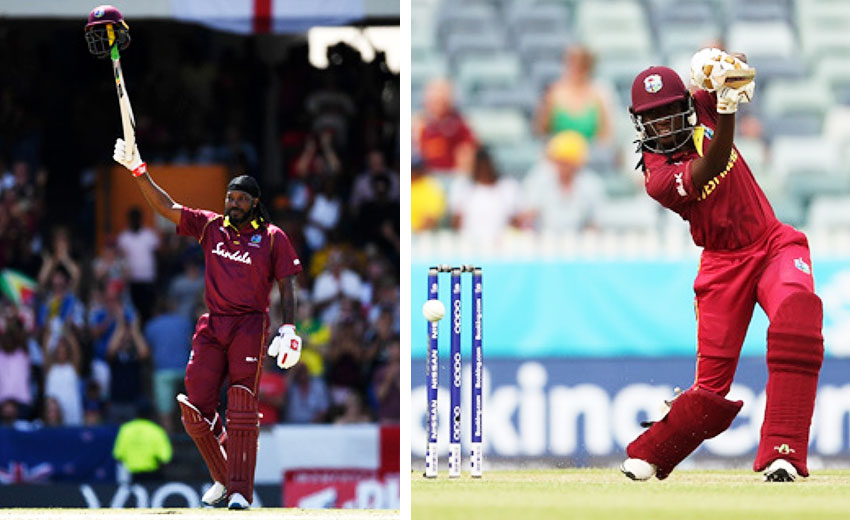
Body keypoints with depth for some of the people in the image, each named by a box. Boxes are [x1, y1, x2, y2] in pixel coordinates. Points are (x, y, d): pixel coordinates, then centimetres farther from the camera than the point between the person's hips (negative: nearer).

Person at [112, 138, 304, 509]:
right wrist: (139, 171, -3)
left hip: (249, 327, -4)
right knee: (196, 407, -3)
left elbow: (287, 286, 2)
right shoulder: (211, 227, 12)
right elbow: (166, 207, 7)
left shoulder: (272, 238, 4)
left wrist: (288, 330, -9)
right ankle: (223, 477, 17)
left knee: (242, 409, -13)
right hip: (212, 326, 4)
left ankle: (240, 491, -14)